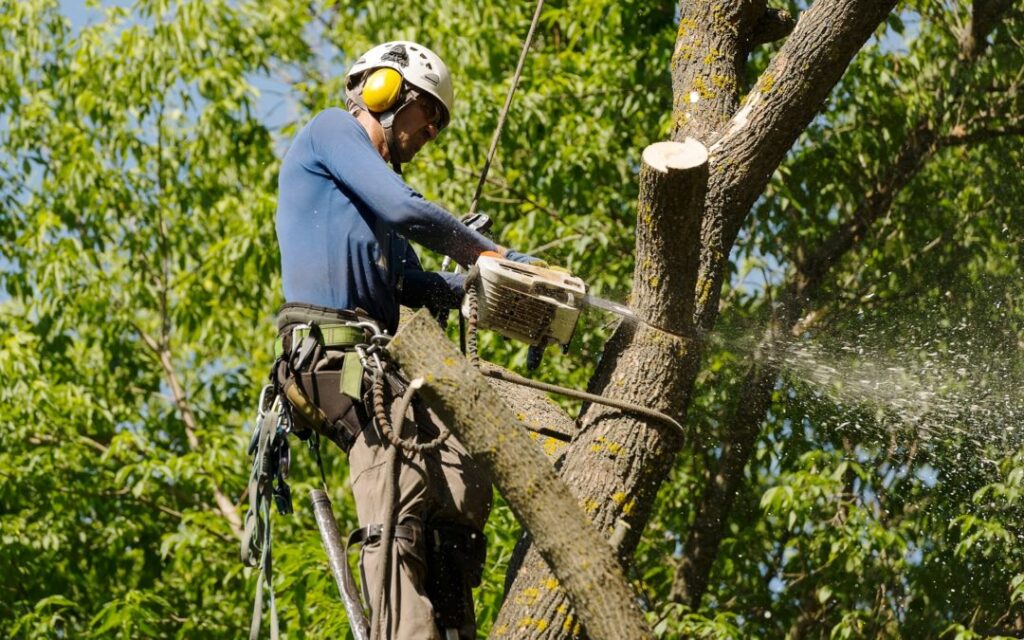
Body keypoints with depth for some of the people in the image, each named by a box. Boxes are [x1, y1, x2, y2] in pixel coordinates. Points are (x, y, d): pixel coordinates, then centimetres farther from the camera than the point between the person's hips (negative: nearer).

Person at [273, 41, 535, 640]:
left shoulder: (372, 189, 32)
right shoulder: (333, 130, 4)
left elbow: (413, 284, 21)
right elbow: (407, 210, -10)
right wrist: (495, 256, -1)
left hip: (372, 358, 10)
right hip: (331, 348, -10)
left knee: (465, 485, -3)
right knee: (403, 496, -24)